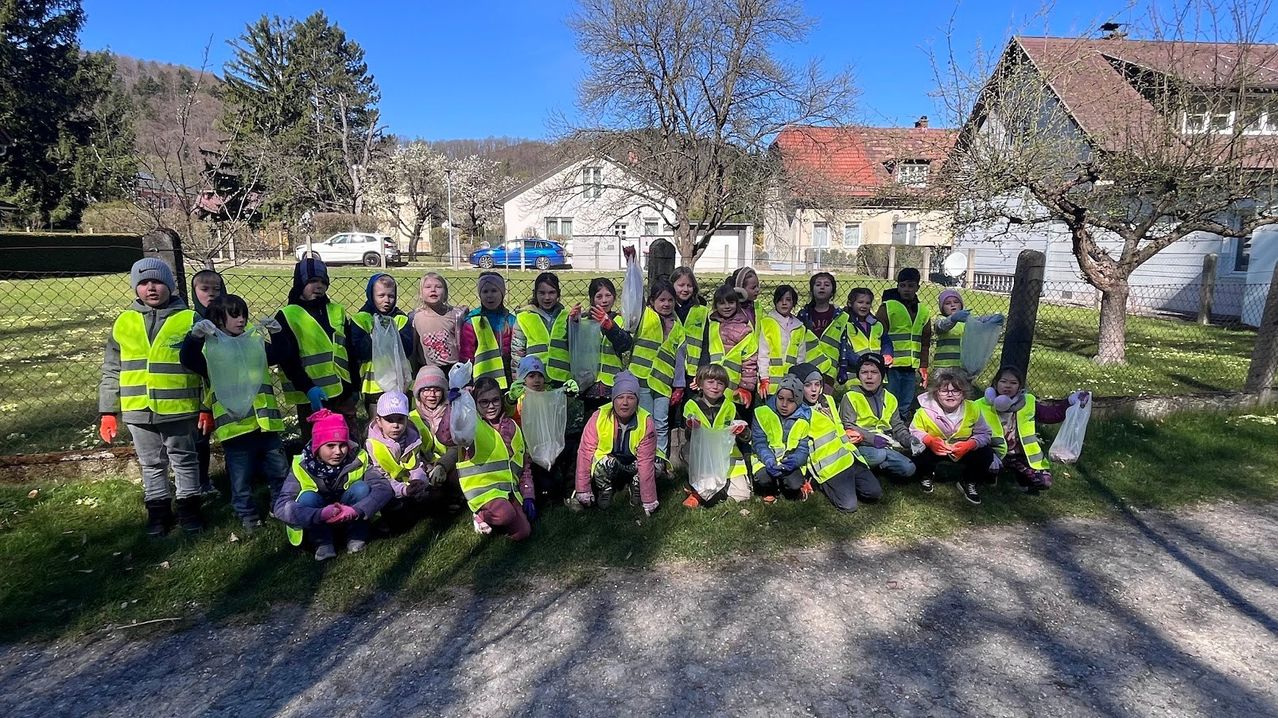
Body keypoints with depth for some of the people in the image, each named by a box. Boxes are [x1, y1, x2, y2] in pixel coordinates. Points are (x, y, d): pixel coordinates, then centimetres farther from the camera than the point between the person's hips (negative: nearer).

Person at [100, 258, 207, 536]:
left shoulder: (190, 320, -5)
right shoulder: (124, 322, 4)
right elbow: (111, 371, 9)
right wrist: (108, 412, 5)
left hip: (180, 409, -3)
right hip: (138, 412, 3)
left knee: (185, 461, 11)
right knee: (151, 464, 15)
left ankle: (189, 508, 24)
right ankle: (158, 510, 29)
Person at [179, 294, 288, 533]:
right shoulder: (210, 346, 0)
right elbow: (188, 359, -17)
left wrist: (279, 333, -9)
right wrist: (195, 336, -34)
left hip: (265, 422, 3)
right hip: (235, 424, -3)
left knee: (279, 471, 14)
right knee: (241, 478, 10)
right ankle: (247, 516, 28)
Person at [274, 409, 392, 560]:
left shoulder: (357, 458, -21)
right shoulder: (303, 466, -23)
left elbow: (384, 487, -29)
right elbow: (281, 507, -32)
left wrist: (356, 511, -45)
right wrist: (321, 515, -48)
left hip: (351, 518, 1)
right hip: (317, 522, -1)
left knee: (361, 488, -26)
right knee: (308, 498, -30)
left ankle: (357, 536, -5)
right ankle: (323, 543, -8)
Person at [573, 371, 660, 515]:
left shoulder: (646, 422, -22)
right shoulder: (599, 417, -22)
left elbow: (646, 462, -24)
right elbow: (585, 453, -19)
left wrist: (649, 503, -23)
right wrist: (583, 491, -20)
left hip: (632, 467, 1)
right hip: (605, 467, -1)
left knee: (649, 465, -29)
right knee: (606, 462, -33)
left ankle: (637, 494, 1)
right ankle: (605, 493, -5)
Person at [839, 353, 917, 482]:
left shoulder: (890, 399, 16)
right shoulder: (851, 397, -1)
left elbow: (897, 426, 17)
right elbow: (848, 427, -10)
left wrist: (908, 439, -3)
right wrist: (872, 438, -22)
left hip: (885, 443, 6)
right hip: (862, 445, -5)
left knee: (908, 469, -14)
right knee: (879, 455, -36)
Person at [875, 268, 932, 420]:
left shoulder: (923, 311, 16)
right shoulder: (887, 307, -1)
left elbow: (925, 343, 19)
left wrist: (923, 367, 13)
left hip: (912, 368, 5)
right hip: (892, 367, -5)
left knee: (905, 410, 10)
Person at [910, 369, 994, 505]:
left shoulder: (973, 408, -12)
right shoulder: (925, 410, -19)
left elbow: (983, 434, -9)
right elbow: (914, 432, -13)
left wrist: (970, 444, -31)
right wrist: (929, 440, -34)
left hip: (962, 451, 2)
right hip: (934, 449, -2)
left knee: (986, 454, -22)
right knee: (918, 453, -31)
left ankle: (968, 482, 10)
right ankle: (927, 476, 8)